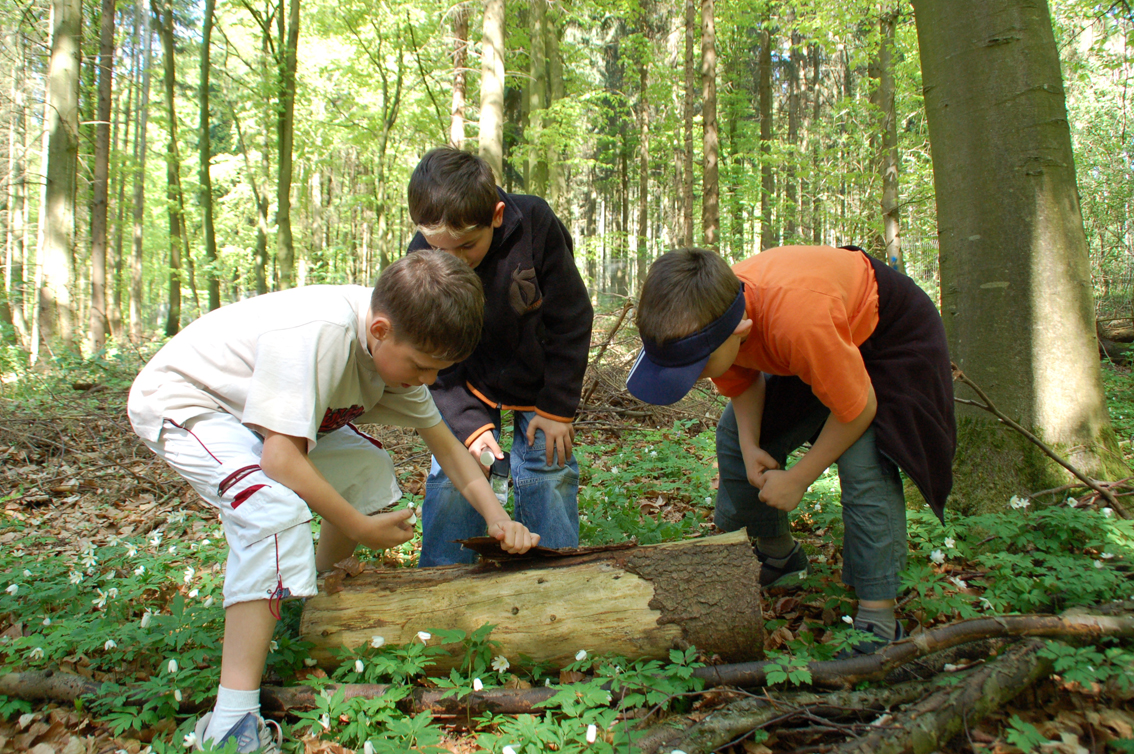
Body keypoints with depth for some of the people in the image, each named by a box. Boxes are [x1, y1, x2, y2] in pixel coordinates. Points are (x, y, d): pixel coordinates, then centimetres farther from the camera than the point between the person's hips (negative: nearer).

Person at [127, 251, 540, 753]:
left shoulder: (396, 343, -9)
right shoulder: (318, 334, -36)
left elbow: (440, 438, -1)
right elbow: (280, 459, -38)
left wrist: (497, 517, -10)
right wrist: (360, 527, -24)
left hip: (242, 402, 9)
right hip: (176, 399, -8)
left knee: (368, 468, 5)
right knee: (276, 504, -31)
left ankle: (319, 596, 28)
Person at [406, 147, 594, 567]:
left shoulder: (535, 224, -28)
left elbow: (571, 319, -16)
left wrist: (557, 407, -12)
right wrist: (470, 425, -25)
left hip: (541, 382, -1)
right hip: (470, 387, 1)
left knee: (548, 475, -2)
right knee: (452, 477, -5)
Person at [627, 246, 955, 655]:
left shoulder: (798, 318, -47)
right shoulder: (703, 317, -25)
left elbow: (857, 409, -31)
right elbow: (743, 383, -3)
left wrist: (797, 479, -21)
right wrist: (749, 447, -19)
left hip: (891, 333, -7)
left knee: (863, 461, -29)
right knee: (732, 437, 6)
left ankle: (878, 619, -15)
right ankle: (777, 557, 26)